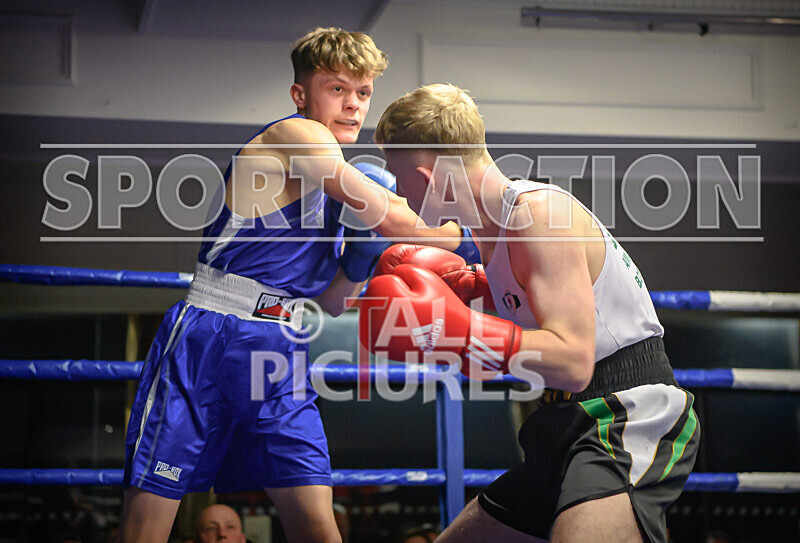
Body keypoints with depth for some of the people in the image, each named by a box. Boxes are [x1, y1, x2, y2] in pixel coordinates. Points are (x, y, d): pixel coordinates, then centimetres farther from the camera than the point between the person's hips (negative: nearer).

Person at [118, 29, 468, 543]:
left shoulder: (334, 183, 19)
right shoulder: (294, 135, -7)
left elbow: (331, 301, 21)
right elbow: (389, 215, -14)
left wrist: (362, 253, 4)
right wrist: (444, 235, 2)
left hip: (282, 358, 8)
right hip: (205, 346, -8)